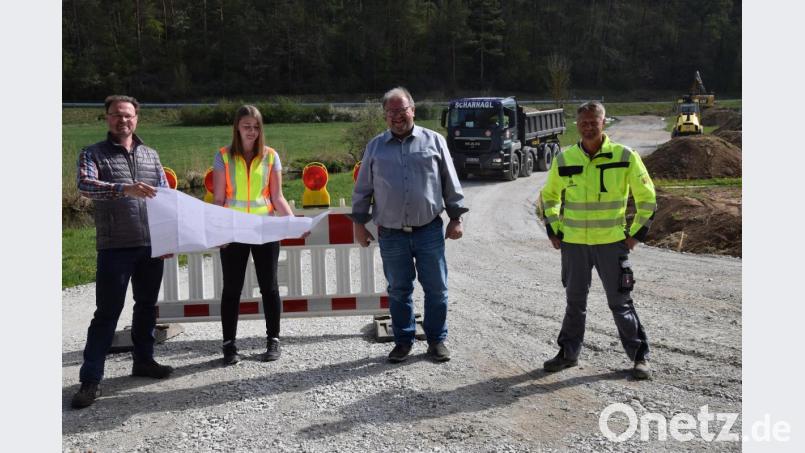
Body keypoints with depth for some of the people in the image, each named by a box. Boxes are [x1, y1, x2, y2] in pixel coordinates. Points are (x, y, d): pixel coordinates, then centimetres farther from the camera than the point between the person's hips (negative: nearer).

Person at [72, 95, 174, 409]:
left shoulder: (151, 155, 13)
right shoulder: (93, 154, 0)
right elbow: (85, 186, -18)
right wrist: (125, 189, -34)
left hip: (152, 245, 5)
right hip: (115, 247, -4)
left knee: (147, 306, 13)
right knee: (107, 312, -4)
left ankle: (143, 360, 28)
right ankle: (90, 379, 2)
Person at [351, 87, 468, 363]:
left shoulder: (434, 141, 4)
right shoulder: (375, 147, 8)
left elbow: (450, 184, 6)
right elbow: (363, 189, 12)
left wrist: (456, 218, 3)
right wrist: (359, 223, 9)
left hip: (429, 231, -1)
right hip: (391, 234, 1)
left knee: (436, 289, 4)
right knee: (398, 291, 9)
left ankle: (436, 340, 20)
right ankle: (403, 341, 23)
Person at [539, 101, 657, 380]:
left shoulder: (625, 157, -6)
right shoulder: (564, 159, 0)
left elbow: (647, 197, 3)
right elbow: (548, 195, 16)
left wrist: (636, 234, 0)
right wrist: (554, 231, 9)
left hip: (611, 242, -2)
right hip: (573, 243, 2)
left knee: (620, 302, 4)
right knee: (575, 301, 13)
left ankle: (640, 356, 18)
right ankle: (568, 353, 28)